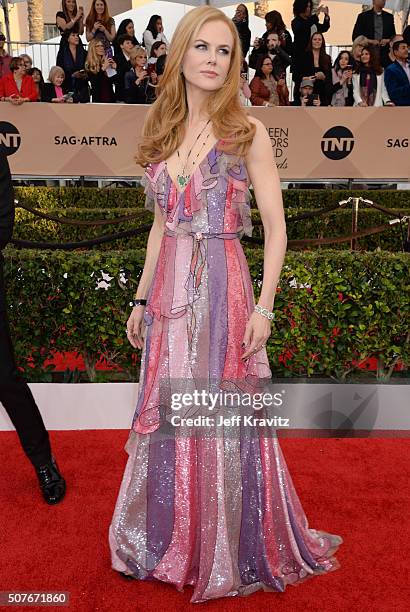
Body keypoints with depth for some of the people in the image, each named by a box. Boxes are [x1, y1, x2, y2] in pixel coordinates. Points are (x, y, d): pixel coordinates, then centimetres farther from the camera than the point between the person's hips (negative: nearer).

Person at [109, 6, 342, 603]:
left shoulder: (247, 132, -2)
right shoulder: (162, 134, 12)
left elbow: (276, 227, -4)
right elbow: (161, 226, 15)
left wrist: (264, 306, -12)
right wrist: (141, 299, 14)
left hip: (223, 291, -4)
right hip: (169, 292, 5)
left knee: (225, 421, 5)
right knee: (168, 419, 13)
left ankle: (231, 554, 31)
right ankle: (171, 543, 37)